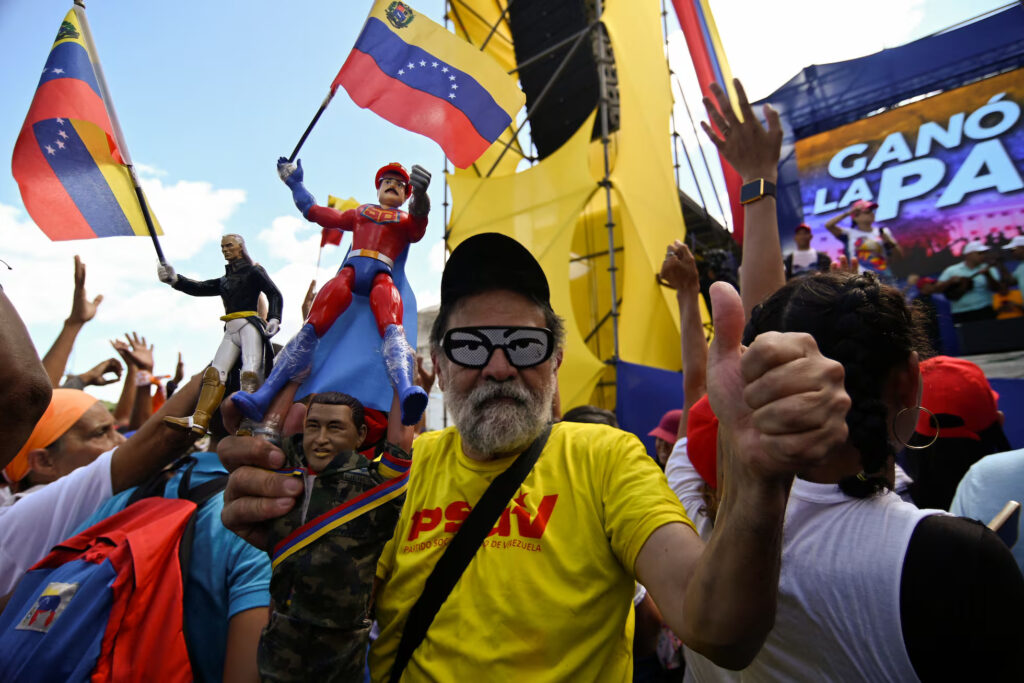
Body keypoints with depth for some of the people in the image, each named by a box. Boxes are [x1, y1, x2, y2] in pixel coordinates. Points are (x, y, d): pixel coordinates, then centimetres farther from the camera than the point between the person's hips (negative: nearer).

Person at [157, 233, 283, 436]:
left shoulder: (253, 271, 9)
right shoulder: (225, 281, 29)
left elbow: (275, 295, -1)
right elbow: (200, 288, 17)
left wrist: (274, 318, -17)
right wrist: (174, 280, 1)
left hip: (249, 325, -7)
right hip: (231, 331, 7)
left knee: (250, 373, -22)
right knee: (214, 372, -8)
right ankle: (199, 421, -16)